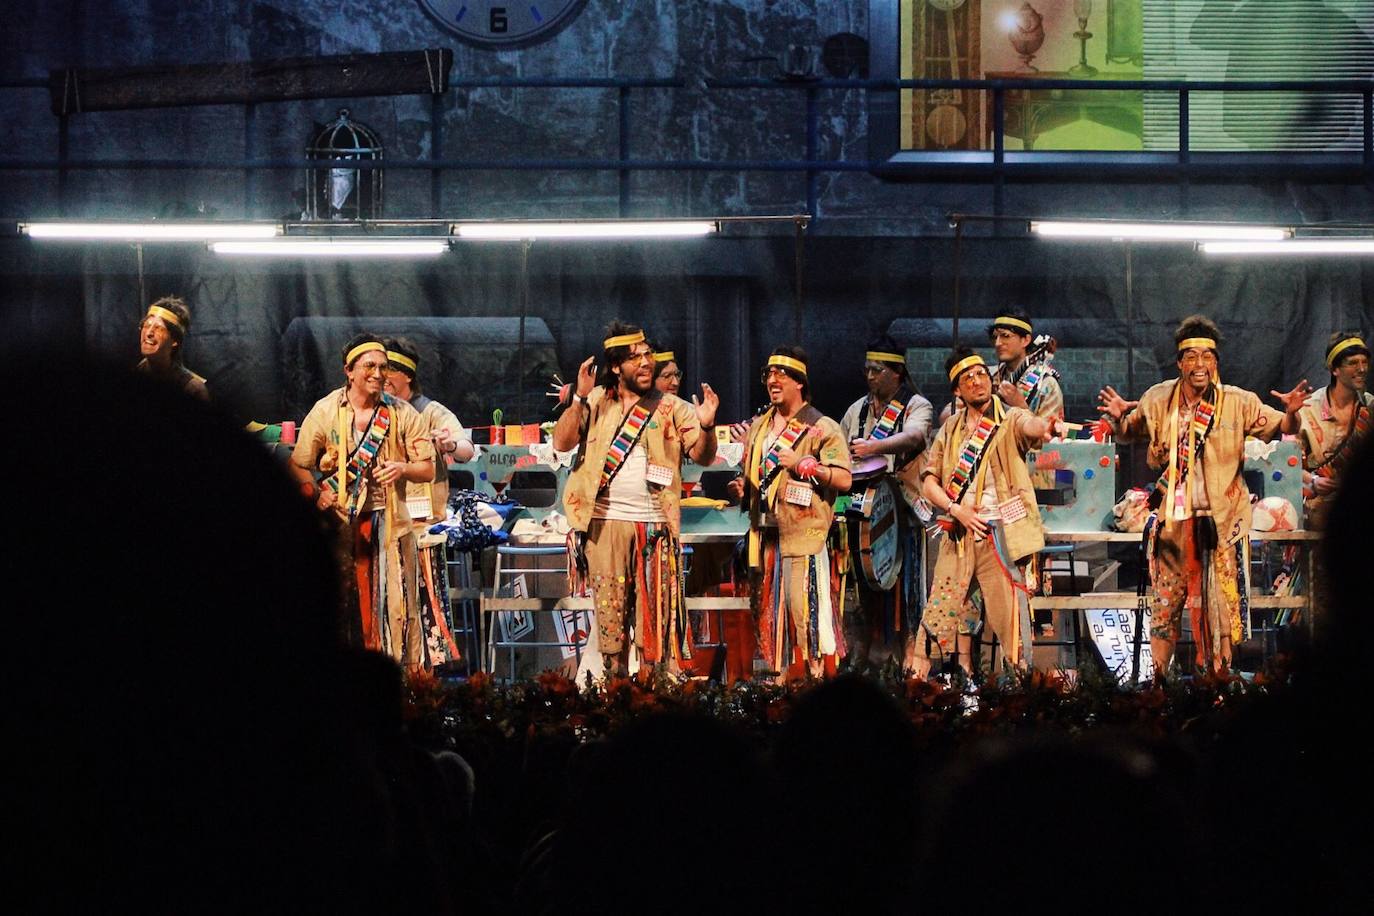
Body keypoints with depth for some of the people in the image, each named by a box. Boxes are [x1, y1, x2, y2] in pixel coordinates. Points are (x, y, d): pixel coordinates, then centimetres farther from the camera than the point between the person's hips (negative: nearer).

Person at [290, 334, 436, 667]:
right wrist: (315, 494, -13)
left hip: (389, 524, 1)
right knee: (340, 607, -1)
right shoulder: (325, 412, 3)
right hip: (340, 524, -1)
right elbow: (299, 466, 6)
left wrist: (402, 468, -14)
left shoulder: (402, 414, 6)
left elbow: (428, 469, 7)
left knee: (394, 605, -6)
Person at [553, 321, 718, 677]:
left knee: (656, 613, -2)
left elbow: (702, 456, 1)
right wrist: (580, 398, -13)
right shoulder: (595, 402, 7)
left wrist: (706, 426, -20)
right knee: (610, 608, 2)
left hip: (654, 525, 0)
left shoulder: (671, 408, 7)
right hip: (605, 522, 0)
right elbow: (562, 442, -2)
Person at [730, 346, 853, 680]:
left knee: (806, 614, -11)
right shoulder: (759, 427, 18)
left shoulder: (822, 428, -2)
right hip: (765, 536, 7)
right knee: (771, 616, 7)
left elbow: (843, 480, -9)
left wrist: (803, 464, -16)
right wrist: (742, 487, 8)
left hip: (804, 536, -7)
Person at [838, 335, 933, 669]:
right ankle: (857, 662, 9)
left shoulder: (917, 406, -1)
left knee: (903, 588, -8)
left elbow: (913, 437, -21)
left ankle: (909, 663, -7)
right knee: (864, 587, 6)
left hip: (902, 507, -5)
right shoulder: (858, 410, 18)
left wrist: (873, 447, -36)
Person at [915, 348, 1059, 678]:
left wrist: (1047, 427, -49)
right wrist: (956, 509, -6)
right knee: (939, 612, 3)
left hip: (1001, 534, -4)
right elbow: (929, 480, 11)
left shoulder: (1010, 420, 0)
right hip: (959, 535, 4)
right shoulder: (950, 430, 14)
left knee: (1009, 617, -8)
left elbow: (1030, 425, -24)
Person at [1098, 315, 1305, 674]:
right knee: (1164, 605, 6)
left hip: (1219, 521, -2)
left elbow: (1275, 428, 5)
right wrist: (1118, 417, -3)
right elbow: (1128, 432, 20)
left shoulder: (1237, 402, -2)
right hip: (1172, 520, 2)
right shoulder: (1159, 399, 5)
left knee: (1216, 607, 1)